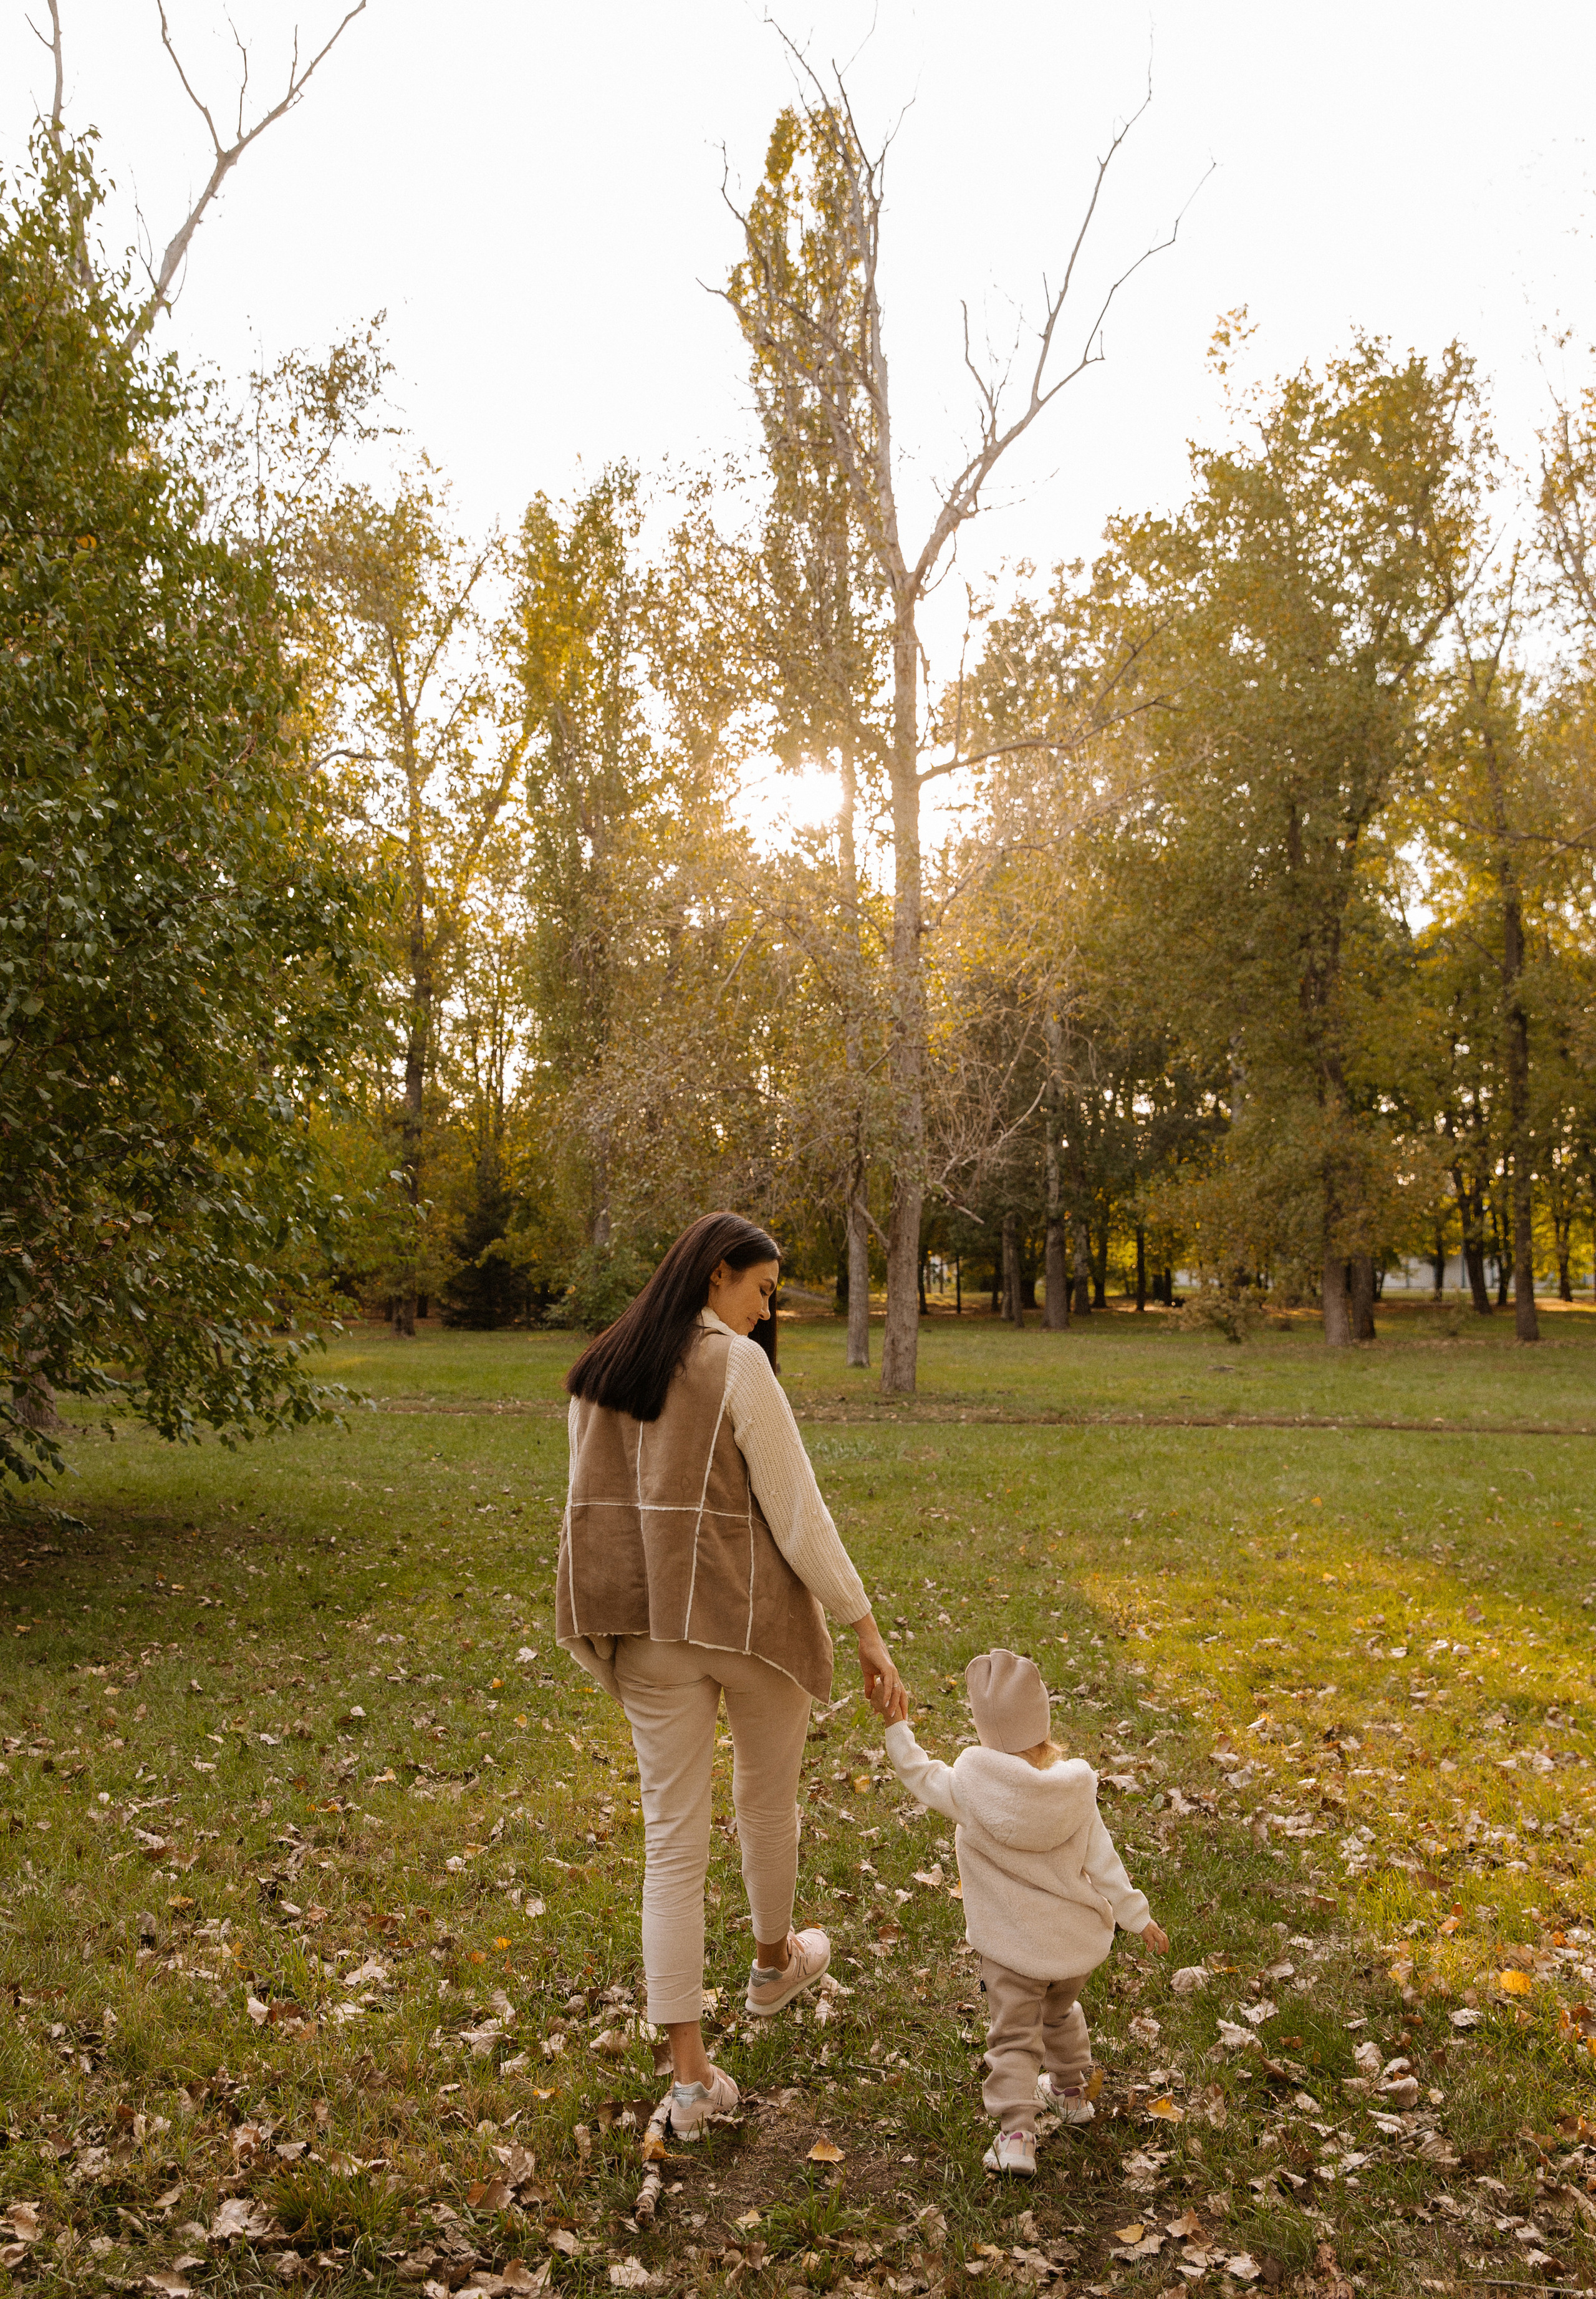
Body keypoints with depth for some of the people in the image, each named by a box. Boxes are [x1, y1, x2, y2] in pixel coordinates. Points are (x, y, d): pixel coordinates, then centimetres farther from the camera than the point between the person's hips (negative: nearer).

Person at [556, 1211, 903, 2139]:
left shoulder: (599, 1371, 6)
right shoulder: (738, 1364, -14)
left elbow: (593, 1506, 10)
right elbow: (798, 1512, -15)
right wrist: (867, 1630, -9)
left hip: (648, 1626, 5)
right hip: (750, 1617, -4)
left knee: (673, 1836, 8)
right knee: (769, 1799, 22)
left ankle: (691, 2075, 10)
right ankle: (776, 1963, 46)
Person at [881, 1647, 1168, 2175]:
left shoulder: (970, 1789, -20)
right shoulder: (1074, 1792, -13)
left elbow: (922, 1776, -2)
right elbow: (1102, 1863, -5)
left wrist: (898, 1729, 8)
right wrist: (1136, 1916, 7)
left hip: (1012, 1949, -4)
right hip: (1075, 1943, 4)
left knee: (1013, 2038, 10)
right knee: (1061, 2014, 30)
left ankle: (1016, 2134, 0)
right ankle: (1072, 2091, 49)